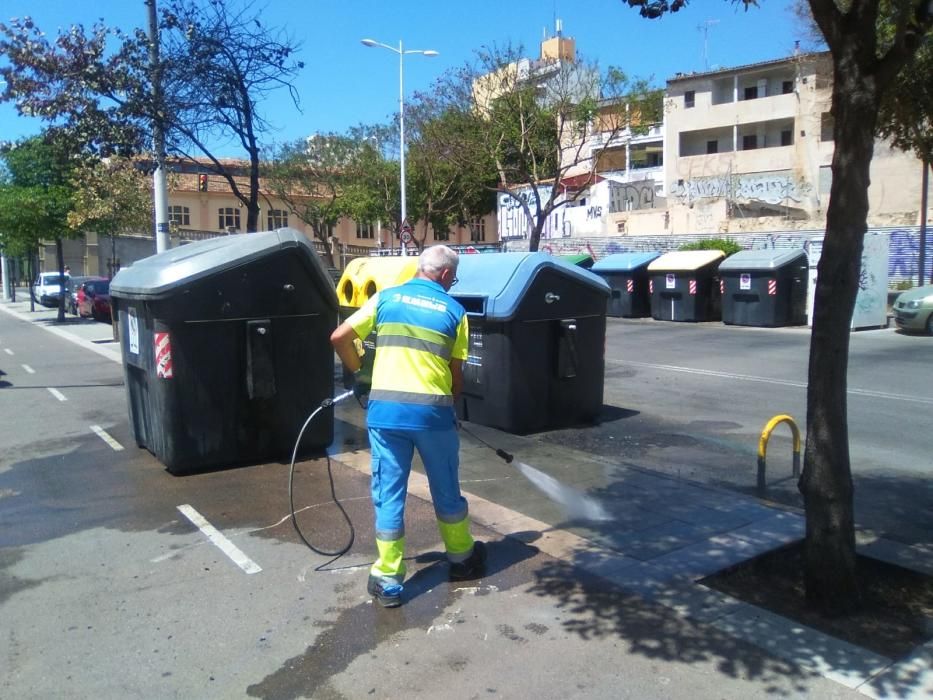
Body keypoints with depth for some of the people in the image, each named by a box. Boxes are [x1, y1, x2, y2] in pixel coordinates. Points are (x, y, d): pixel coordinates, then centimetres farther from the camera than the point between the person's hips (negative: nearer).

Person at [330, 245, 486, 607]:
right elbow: (456, 374, 6)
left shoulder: (386, 297, 8)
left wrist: (359, 374, 20)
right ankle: (462, 559, 36)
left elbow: (339, 338, 5)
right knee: (446, 490, 18)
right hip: (432, 410, 0)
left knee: (388, 494, 9)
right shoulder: (454, 311, 6)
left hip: (385, 409, 1)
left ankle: (388, 580, 14)